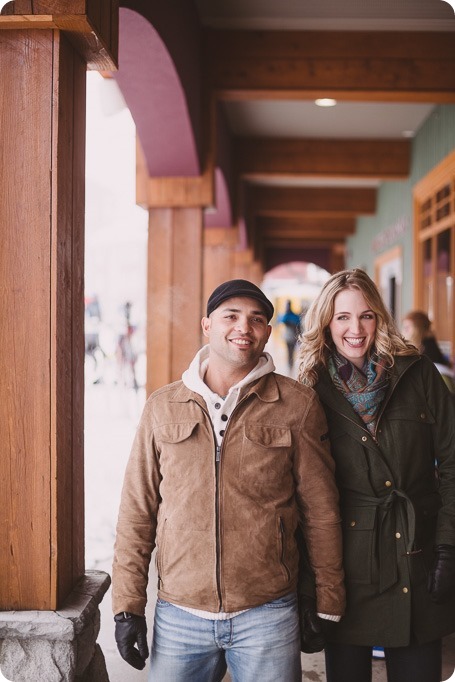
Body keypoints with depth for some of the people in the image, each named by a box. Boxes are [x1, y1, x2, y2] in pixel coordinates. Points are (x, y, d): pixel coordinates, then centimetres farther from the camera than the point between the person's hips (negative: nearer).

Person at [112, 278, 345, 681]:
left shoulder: (298, 405, -1)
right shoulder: (163, 407, 3)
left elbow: (321, 511, 3)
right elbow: (137, 510, 6)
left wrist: (327, 603, 4)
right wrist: (128, 605, 3)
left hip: (268, 614, -1)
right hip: (178, 615, 2)